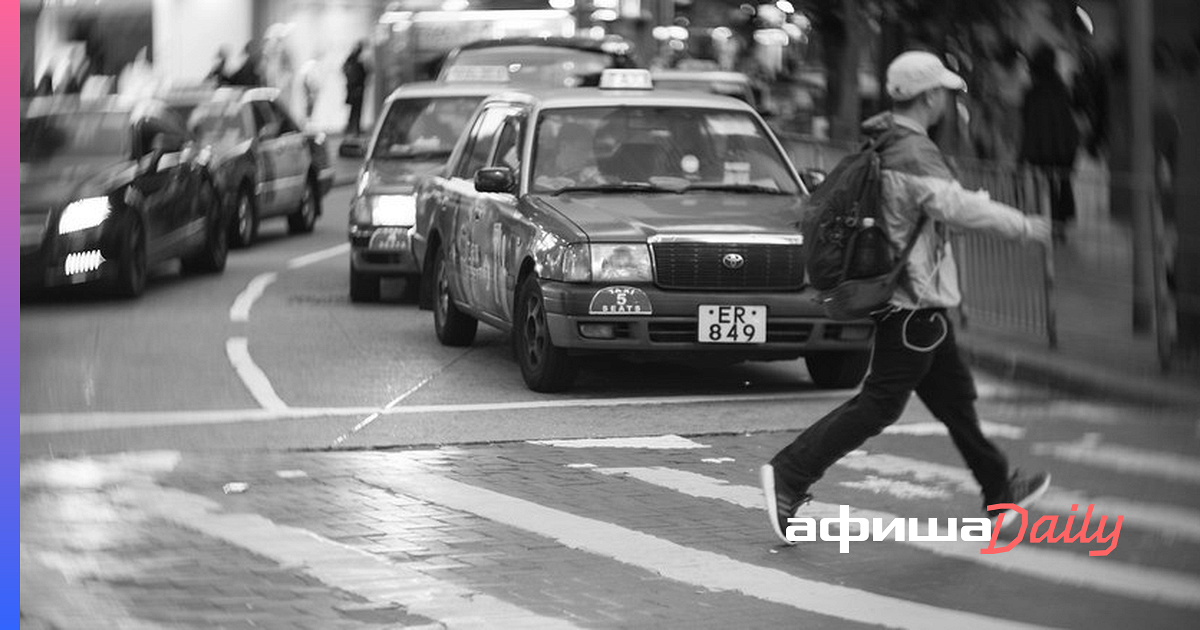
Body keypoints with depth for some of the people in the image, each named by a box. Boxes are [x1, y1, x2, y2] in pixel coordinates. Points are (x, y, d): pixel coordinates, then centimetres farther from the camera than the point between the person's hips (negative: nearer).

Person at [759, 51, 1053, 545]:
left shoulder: (882, 144, 10)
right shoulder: (913, 152, -20)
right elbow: (953, 205, -29)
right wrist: (1021, 225, -21)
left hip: (908, 300, 10)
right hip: (913, 300, -10)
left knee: (954, 394, 18)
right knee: (880, 402, -8)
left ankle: (999, 490, 28)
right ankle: (791, 473, -9)